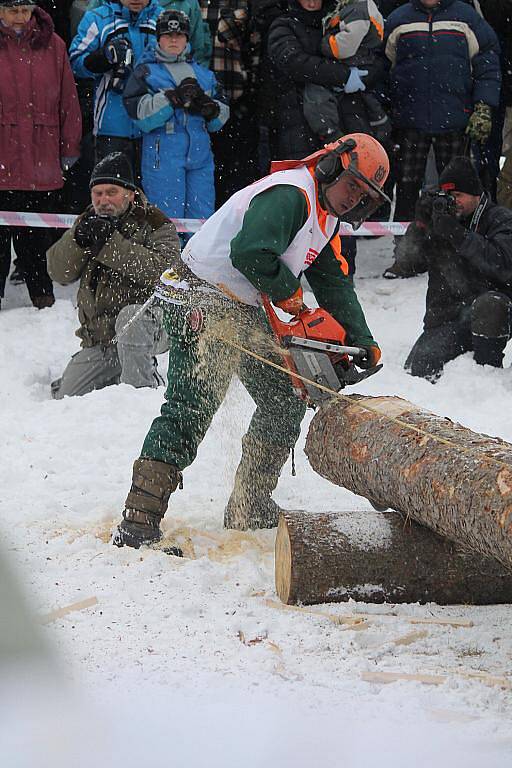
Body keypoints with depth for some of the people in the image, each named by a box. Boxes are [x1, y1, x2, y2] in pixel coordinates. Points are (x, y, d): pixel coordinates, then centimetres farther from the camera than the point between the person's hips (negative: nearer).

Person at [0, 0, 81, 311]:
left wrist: (70, 147, 9)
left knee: (39, 235, 8)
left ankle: (42, 295, 17)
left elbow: (68, 99, 12)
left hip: (43, 162, 2)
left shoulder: (51, 44, 10)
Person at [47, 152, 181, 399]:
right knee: (64, 398, 2)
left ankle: (140, 388, -24)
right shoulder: (88, 222, 11)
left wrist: (111, 243, -28)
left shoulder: (155, 224, -5)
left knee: (130, 317, -39)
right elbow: (59, 273, 0)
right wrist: (78, 239, -18)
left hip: (149, 325, -6)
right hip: (98, 339, 6)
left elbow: (159, 270, -25)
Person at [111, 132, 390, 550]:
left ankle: (249, 507, 20)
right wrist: (287, 292, -16)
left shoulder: (326, 221, 14)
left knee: (286, 402, 12)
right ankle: (139, 521, -23)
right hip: (205, 306, -11)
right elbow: (250, 252, -33)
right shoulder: (290, 195, -20)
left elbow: (335, 285, 17)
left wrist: (362, 340, 7)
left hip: (248, 312, 11)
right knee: (191, 407, -19)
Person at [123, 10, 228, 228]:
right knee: (168, 218, -7)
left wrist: (211, 109, -4)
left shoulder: (202, 74, 19)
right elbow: (140, 114, -9)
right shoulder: (146, 72, 6)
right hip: (162, 154, -4)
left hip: (200, 152, 4)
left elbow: (219, 120, 18)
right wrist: (174, 98, -16)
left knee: (202, 217, 3)